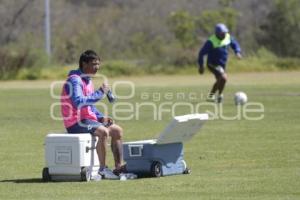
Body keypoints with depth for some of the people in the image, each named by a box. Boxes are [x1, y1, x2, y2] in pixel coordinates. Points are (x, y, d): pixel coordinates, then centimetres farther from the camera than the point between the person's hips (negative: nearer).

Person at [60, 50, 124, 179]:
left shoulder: (87, 80, 18)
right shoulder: (75, 80, -14)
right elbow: (78, 102, -29)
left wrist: (101, 117, 9)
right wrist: (100, 93, -24)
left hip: (88, 119, 10)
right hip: (76, 122, -10)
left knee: (117, 130, 5)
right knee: (103, 131, -31)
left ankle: (118, 167, 3)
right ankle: (103, 169, -27)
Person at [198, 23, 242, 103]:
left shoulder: (228, 37, -7)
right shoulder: (211, 42, -25)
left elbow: (235, 44, 11)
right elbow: (202, 53, -16)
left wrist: (238, 52, -10)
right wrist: (201, 66, -13)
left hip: (222, 64, 8)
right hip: (213, 64, -8)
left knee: (220, 81, 25)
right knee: (224, 78, -26)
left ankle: (211, 96, 47)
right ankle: (219, 95, -6)